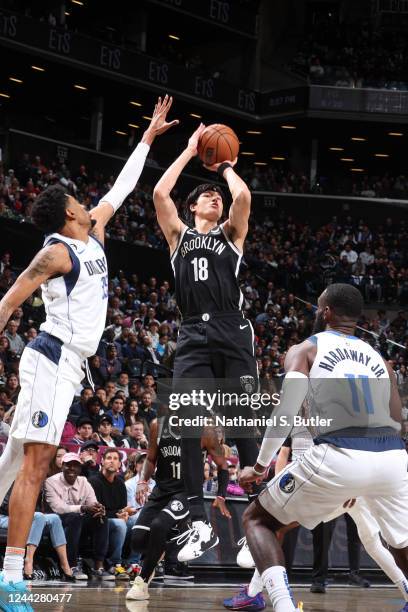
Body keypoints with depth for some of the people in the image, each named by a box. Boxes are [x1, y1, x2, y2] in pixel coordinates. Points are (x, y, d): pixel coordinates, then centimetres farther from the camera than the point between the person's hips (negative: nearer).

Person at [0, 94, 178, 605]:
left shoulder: (93, 235, 14)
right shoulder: (57, 251, -10)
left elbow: (121, 189, 26)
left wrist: (148, 137, 29)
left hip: (66, 364, 10)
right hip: (54, 359, -10)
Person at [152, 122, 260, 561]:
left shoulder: (231, 234, 17)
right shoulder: (179, 234, 20)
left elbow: (243, 197, -1)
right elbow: (159, 193, 6)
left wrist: (225, 167, 17)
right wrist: (190, 151, 15)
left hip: (232, 335, -1)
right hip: (193, 338, 1)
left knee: (243, 426, -5)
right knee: (185, 426, -10)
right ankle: (200, 525, -7)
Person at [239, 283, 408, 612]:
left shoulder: (304, 350, 13)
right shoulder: (379, 358, 25)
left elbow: (285, 415, -1)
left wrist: (259, 466, 12)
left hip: (339, 457, -4)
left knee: (257, 519, 15)